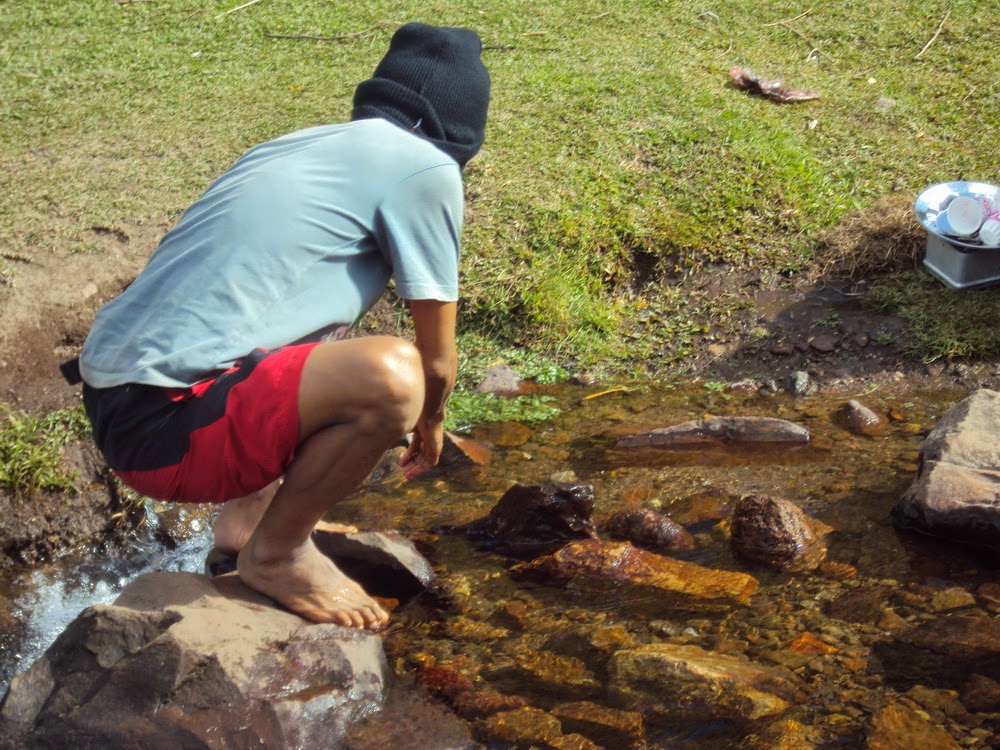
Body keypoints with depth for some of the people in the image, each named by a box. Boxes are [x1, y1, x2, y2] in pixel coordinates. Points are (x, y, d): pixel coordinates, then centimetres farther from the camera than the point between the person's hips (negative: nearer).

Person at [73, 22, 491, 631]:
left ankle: (251, 511, 20)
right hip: (163, 424, -9)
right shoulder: (426, 168, -5)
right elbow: (437, 362, 1)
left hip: (111, 397, 9)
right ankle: (274, 553, -1)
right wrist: (428, 425, 26)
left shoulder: (305, 142, 19)